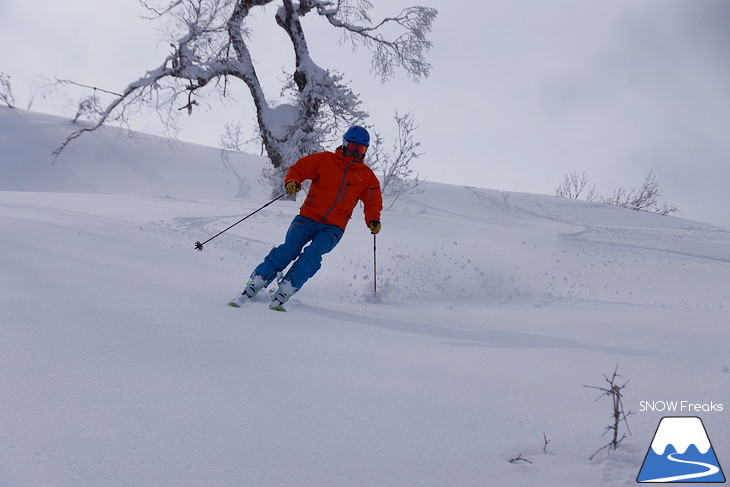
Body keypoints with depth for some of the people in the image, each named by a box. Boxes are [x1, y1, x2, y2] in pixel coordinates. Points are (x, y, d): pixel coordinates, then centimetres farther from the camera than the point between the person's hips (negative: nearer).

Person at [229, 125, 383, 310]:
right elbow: (298, 169, 8)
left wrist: (373, 221, -4)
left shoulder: (367, 176, 11)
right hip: (308, 217, -1)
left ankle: (282, 294, -25)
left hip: (333, 227, 1)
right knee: (289, 249, -22)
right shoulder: (324, 160, 6)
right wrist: (292, 181, -14)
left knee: (312, 254, -26)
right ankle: (252, 288, -16)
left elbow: (373, 203, 16)